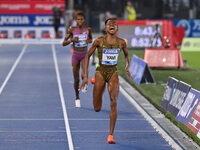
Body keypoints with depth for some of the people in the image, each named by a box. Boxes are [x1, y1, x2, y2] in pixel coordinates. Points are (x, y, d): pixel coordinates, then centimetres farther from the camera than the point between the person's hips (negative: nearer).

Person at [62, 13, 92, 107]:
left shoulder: (88, 29, -1)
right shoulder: (72, 30, -4)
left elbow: (91, 39, 18)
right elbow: (64, 43, -2)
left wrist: (89, 41, -6)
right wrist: (71, 40, -20)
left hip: (85, 55, 0)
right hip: (75, 55, 0)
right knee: (76, 79, 5)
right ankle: (77, 98, 25)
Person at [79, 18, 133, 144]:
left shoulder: (121, 42, -2)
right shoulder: (99, 41, -8)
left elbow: (126, 55, 19)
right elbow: (88, 55, 0)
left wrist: (127, 66, 2)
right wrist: (85, 76, -4)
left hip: (113, 73, 1)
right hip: (100, 72, -1)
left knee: (114, 102, -20)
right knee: (97, 108, 6)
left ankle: (111, 135, -14)